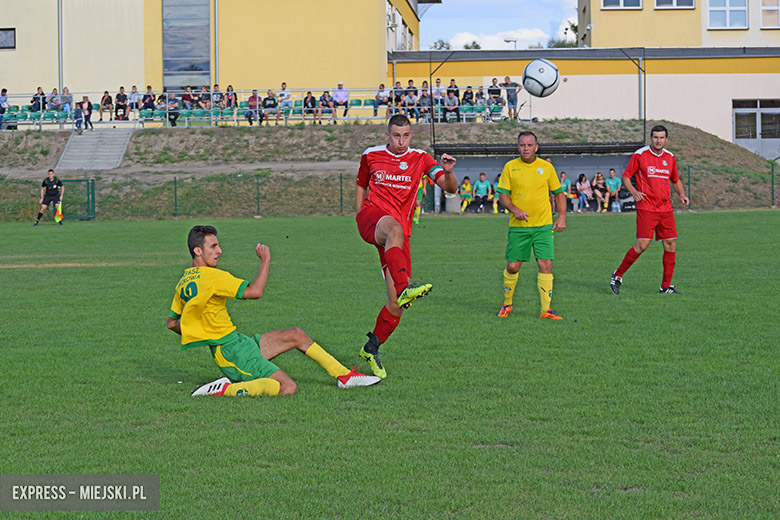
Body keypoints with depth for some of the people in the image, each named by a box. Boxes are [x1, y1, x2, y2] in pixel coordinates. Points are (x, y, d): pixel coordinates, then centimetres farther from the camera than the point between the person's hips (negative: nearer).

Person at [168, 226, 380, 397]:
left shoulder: (183, 284, 10)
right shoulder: (211, 277, -20)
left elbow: (171, 323, 18)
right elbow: (255, 292, -24)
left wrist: (200, 337, 28)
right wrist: (265, 260, -11)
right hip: (233, 352, -10)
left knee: (296, 335, 15)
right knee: (287, 387, -21)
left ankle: (344, 375, 18)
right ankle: (225, 389, -15)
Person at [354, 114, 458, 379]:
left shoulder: (420, 159, 9)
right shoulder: (371, 156, 10)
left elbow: (450, 188, 1)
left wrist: (448, 172, -21)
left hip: (399, 232, 2)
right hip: (372, 215, -2)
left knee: (396, 304, -5)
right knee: (394, 228, -42)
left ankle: (371, 349, 16)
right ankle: (404, 288, -64)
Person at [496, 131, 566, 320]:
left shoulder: (546, 167, 4)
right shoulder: (510, 167, 1)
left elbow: (559, 193, 12)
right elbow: (503, 195, 2)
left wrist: (562, 217, 2)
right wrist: (514, 209, -16)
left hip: (543, 226, 0)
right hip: (518, 226, 0)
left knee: (546, 265, -9)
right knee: (513, 267, 3)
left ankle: (546, 309, -5)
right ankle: (507, 304, 25)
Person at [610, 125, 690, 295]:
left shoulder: (670, 157, 12)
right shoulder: (640, 155, -4)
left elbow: (676, 180, 24)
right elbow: (625, 176, 1)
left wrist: (682, 195, 7)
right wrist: (633, 192, -16)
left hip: (666, 209, 6)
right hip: (646, 209, -5)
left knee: (670, 245, 1)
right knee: (642, 245, -13)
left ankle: (666, 286, 9)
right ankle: (617, 276, 3)